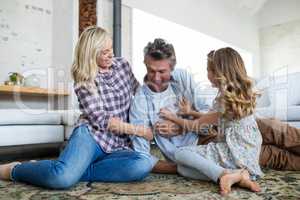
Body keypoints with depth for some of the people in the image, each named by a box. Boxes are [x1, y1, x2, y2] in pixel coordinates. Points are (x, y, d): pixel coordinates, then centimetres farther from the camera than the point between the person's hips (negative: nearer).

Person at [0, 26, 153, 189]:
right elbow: (100, 119, -10)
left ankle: (74, 170, -17)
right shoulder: (84, 79, -2)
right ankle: (13, 170, 0)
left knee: (144, 164, -31)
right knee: (62, 178, -34)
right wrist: (138, 130, -12)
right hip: (91, 136, -4)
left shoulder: (122, 64, 11)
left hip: (118, 147, 4)